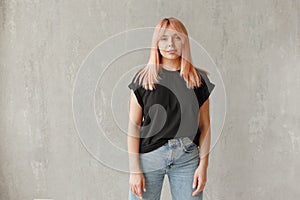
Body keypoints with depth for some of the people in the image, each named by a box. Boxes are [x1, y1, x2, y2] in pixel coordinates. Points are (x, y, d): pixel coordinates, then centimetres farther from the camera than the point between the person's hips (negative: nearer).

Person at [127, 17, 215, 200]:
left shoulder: (199, 79, 5)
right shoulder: (143, 79, 0)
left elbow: (205, 125, 7)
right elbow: (133, 127, -1)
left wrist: (203, 165, 0)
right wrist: (135, 170, -5)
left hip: (187, 158, 1)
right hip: (149, 156, -1)